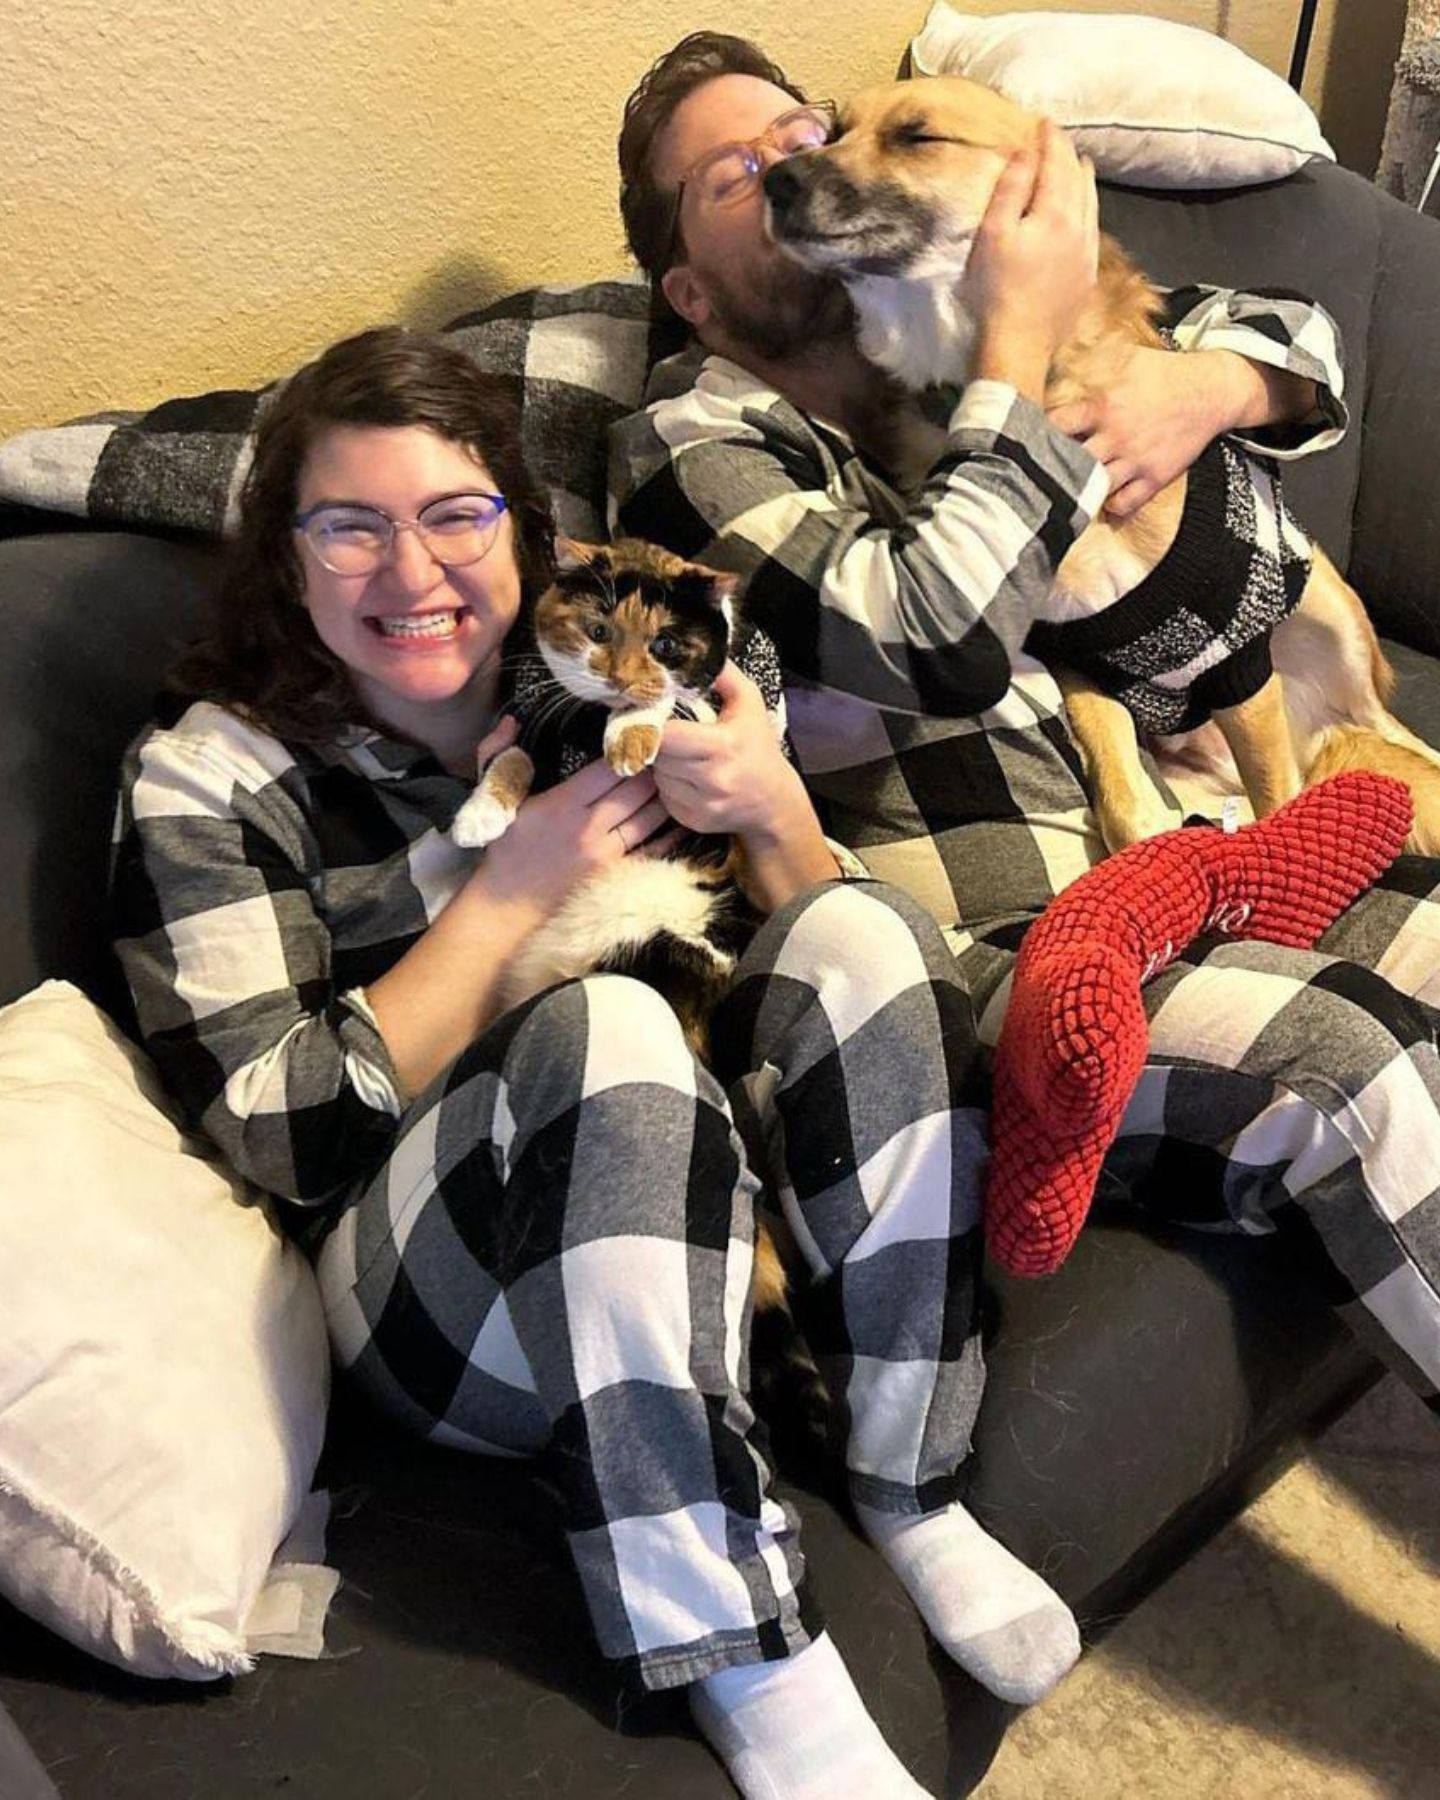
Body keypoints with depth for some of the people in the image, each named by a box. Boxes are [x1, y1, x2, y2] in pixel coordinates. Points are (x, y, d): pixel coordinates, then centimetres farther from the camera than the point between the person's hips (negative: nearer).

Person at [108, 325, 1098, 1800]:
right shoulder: (208, 778, -2)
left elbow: (838, 991, 11)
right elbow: (289, 1138, -10)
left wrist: (770, 806, -11)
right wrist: (515, 885, -14)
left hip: (710, 1211, 4)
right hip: (441, 1291, -4)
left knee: (862, 930, -19)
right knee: (611, 1024, -32)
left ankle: (914, 1498, -13)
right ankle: (753, 1675, -28)